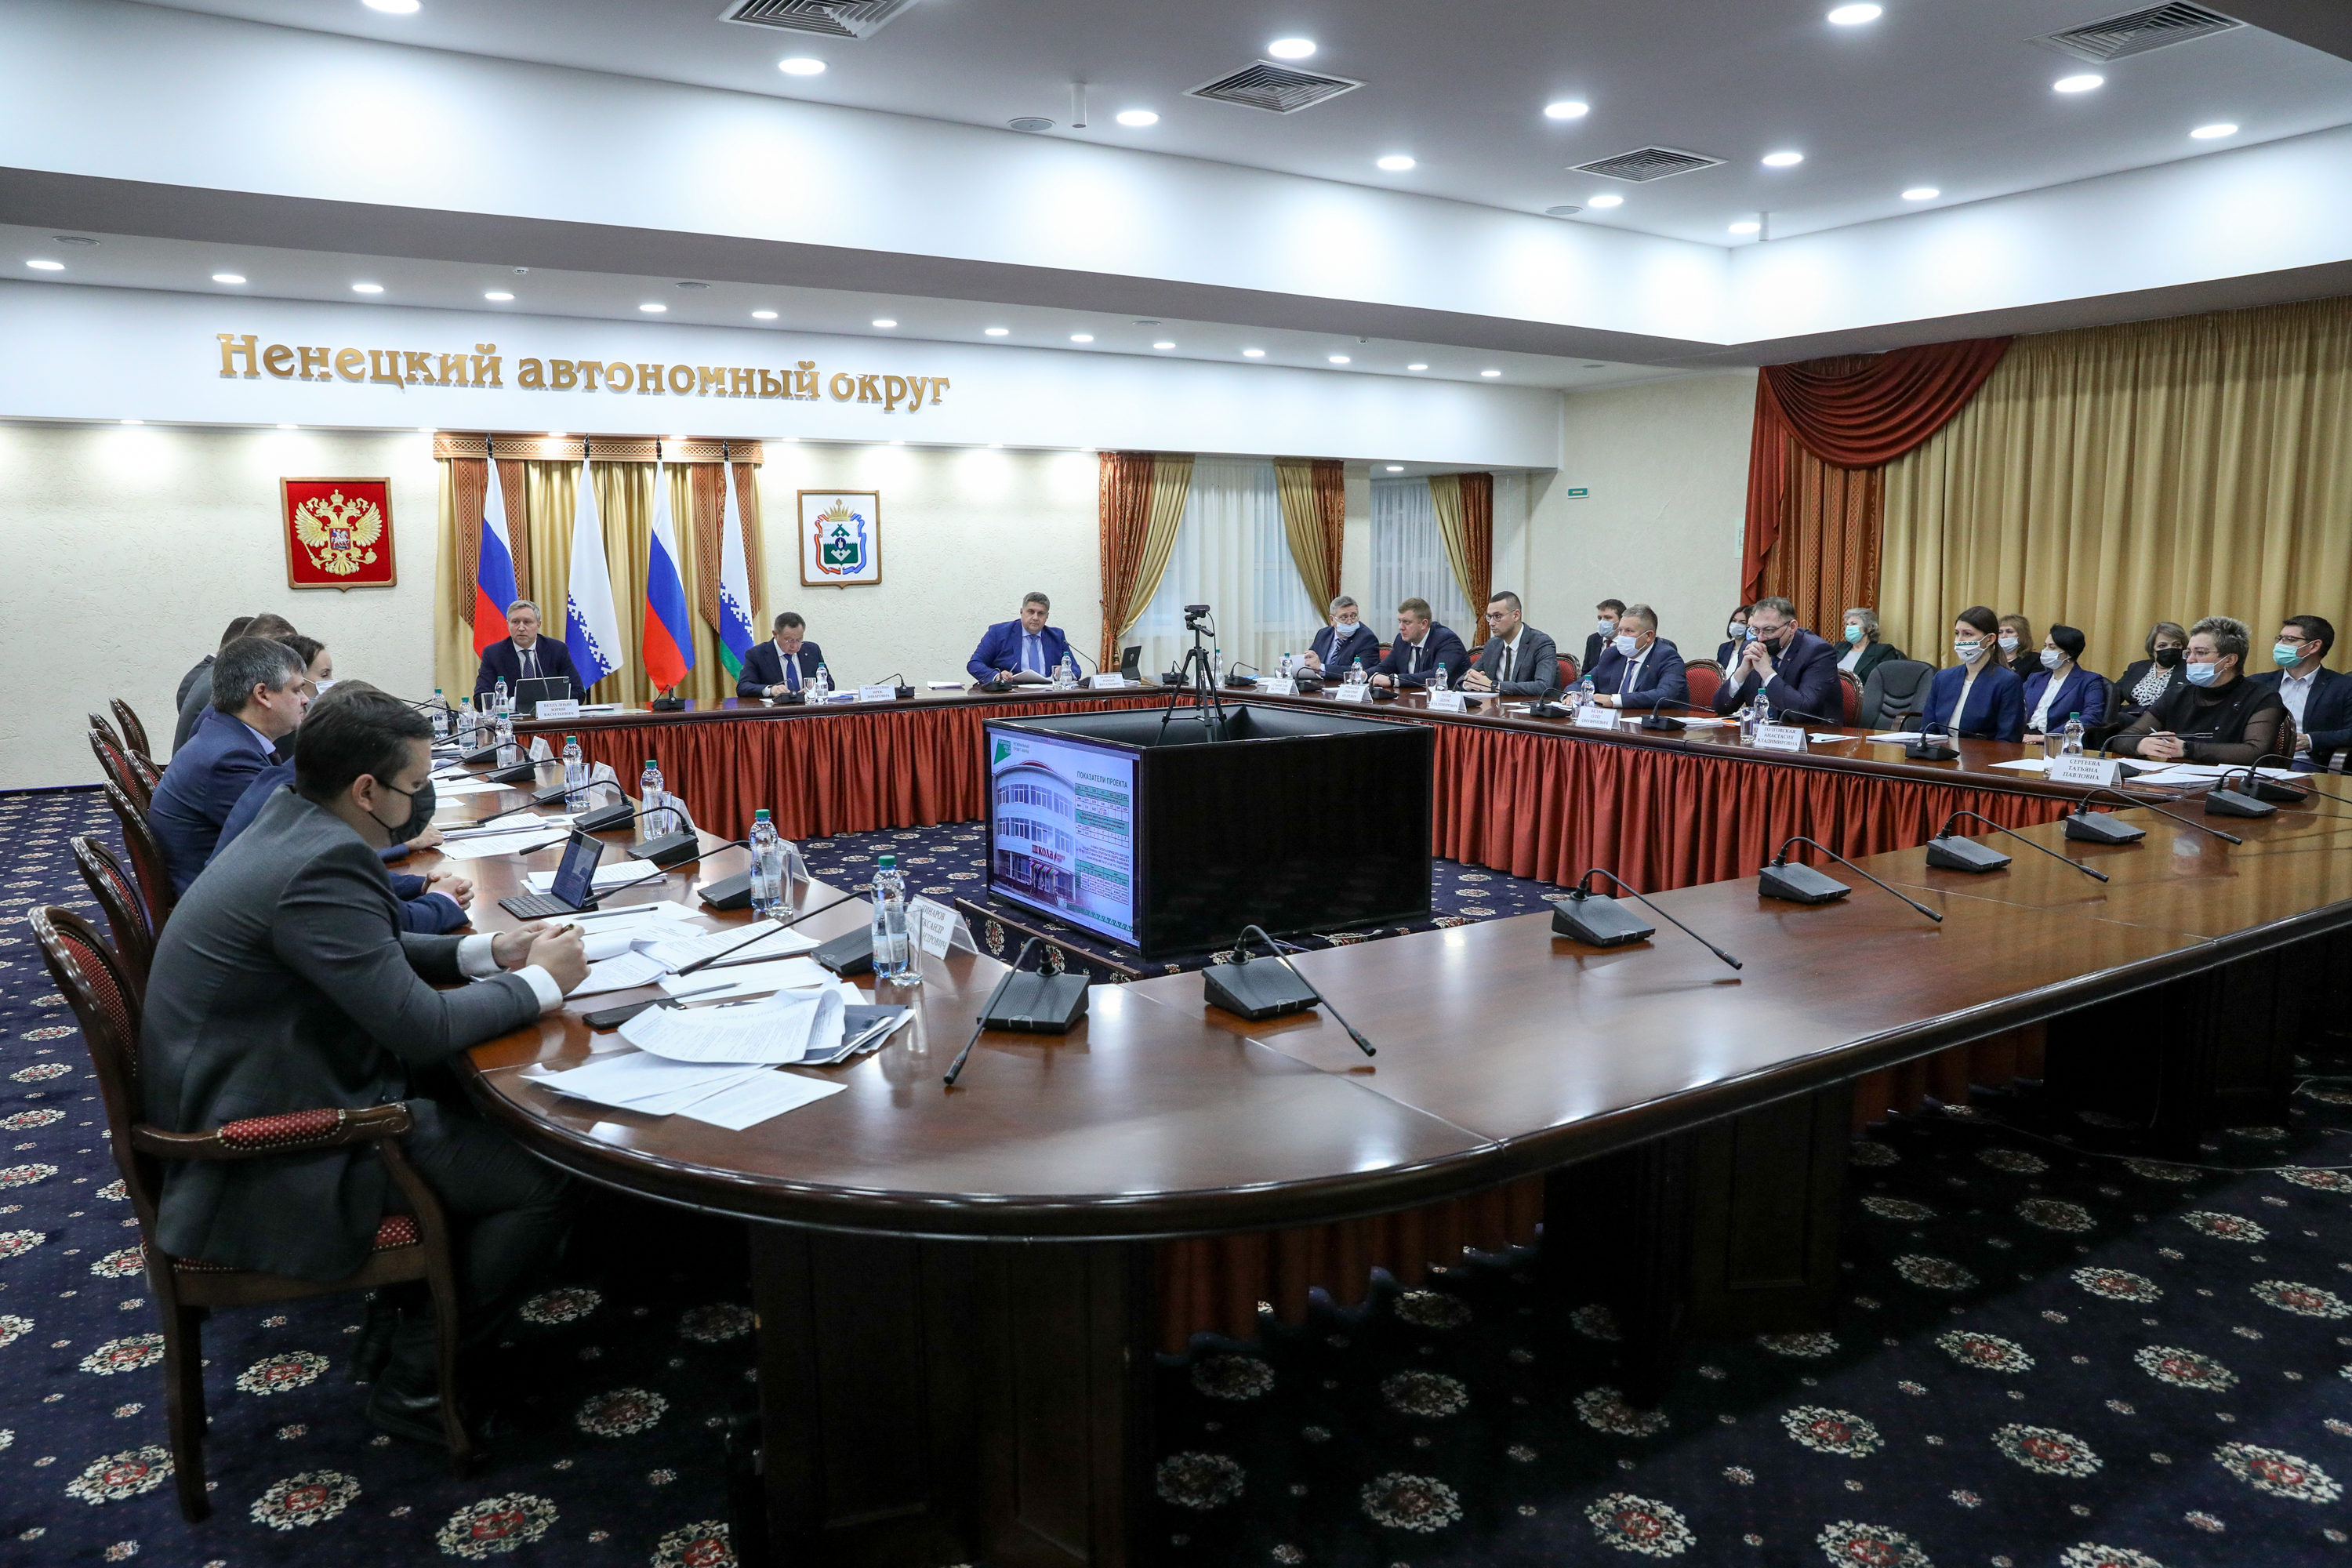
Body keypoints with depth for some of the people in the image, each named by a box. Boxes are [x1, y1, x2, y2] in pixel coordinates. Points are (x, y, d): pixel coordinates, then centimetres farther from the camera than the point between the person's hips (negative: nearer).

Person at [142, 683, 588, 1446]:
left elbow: (369, 953, 18)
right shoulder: (321, 866, -28)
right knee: (541, 1175, -10)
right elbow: (422, 1027, -27)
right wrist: (543, 981, -12)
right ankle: (419, 1384, 7)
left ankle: (420, 1297, 31)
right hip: (276, 1160, -11)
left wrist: (484, 951, 5)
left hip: (244, 1109, 11)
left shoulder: (290, 827, 4)